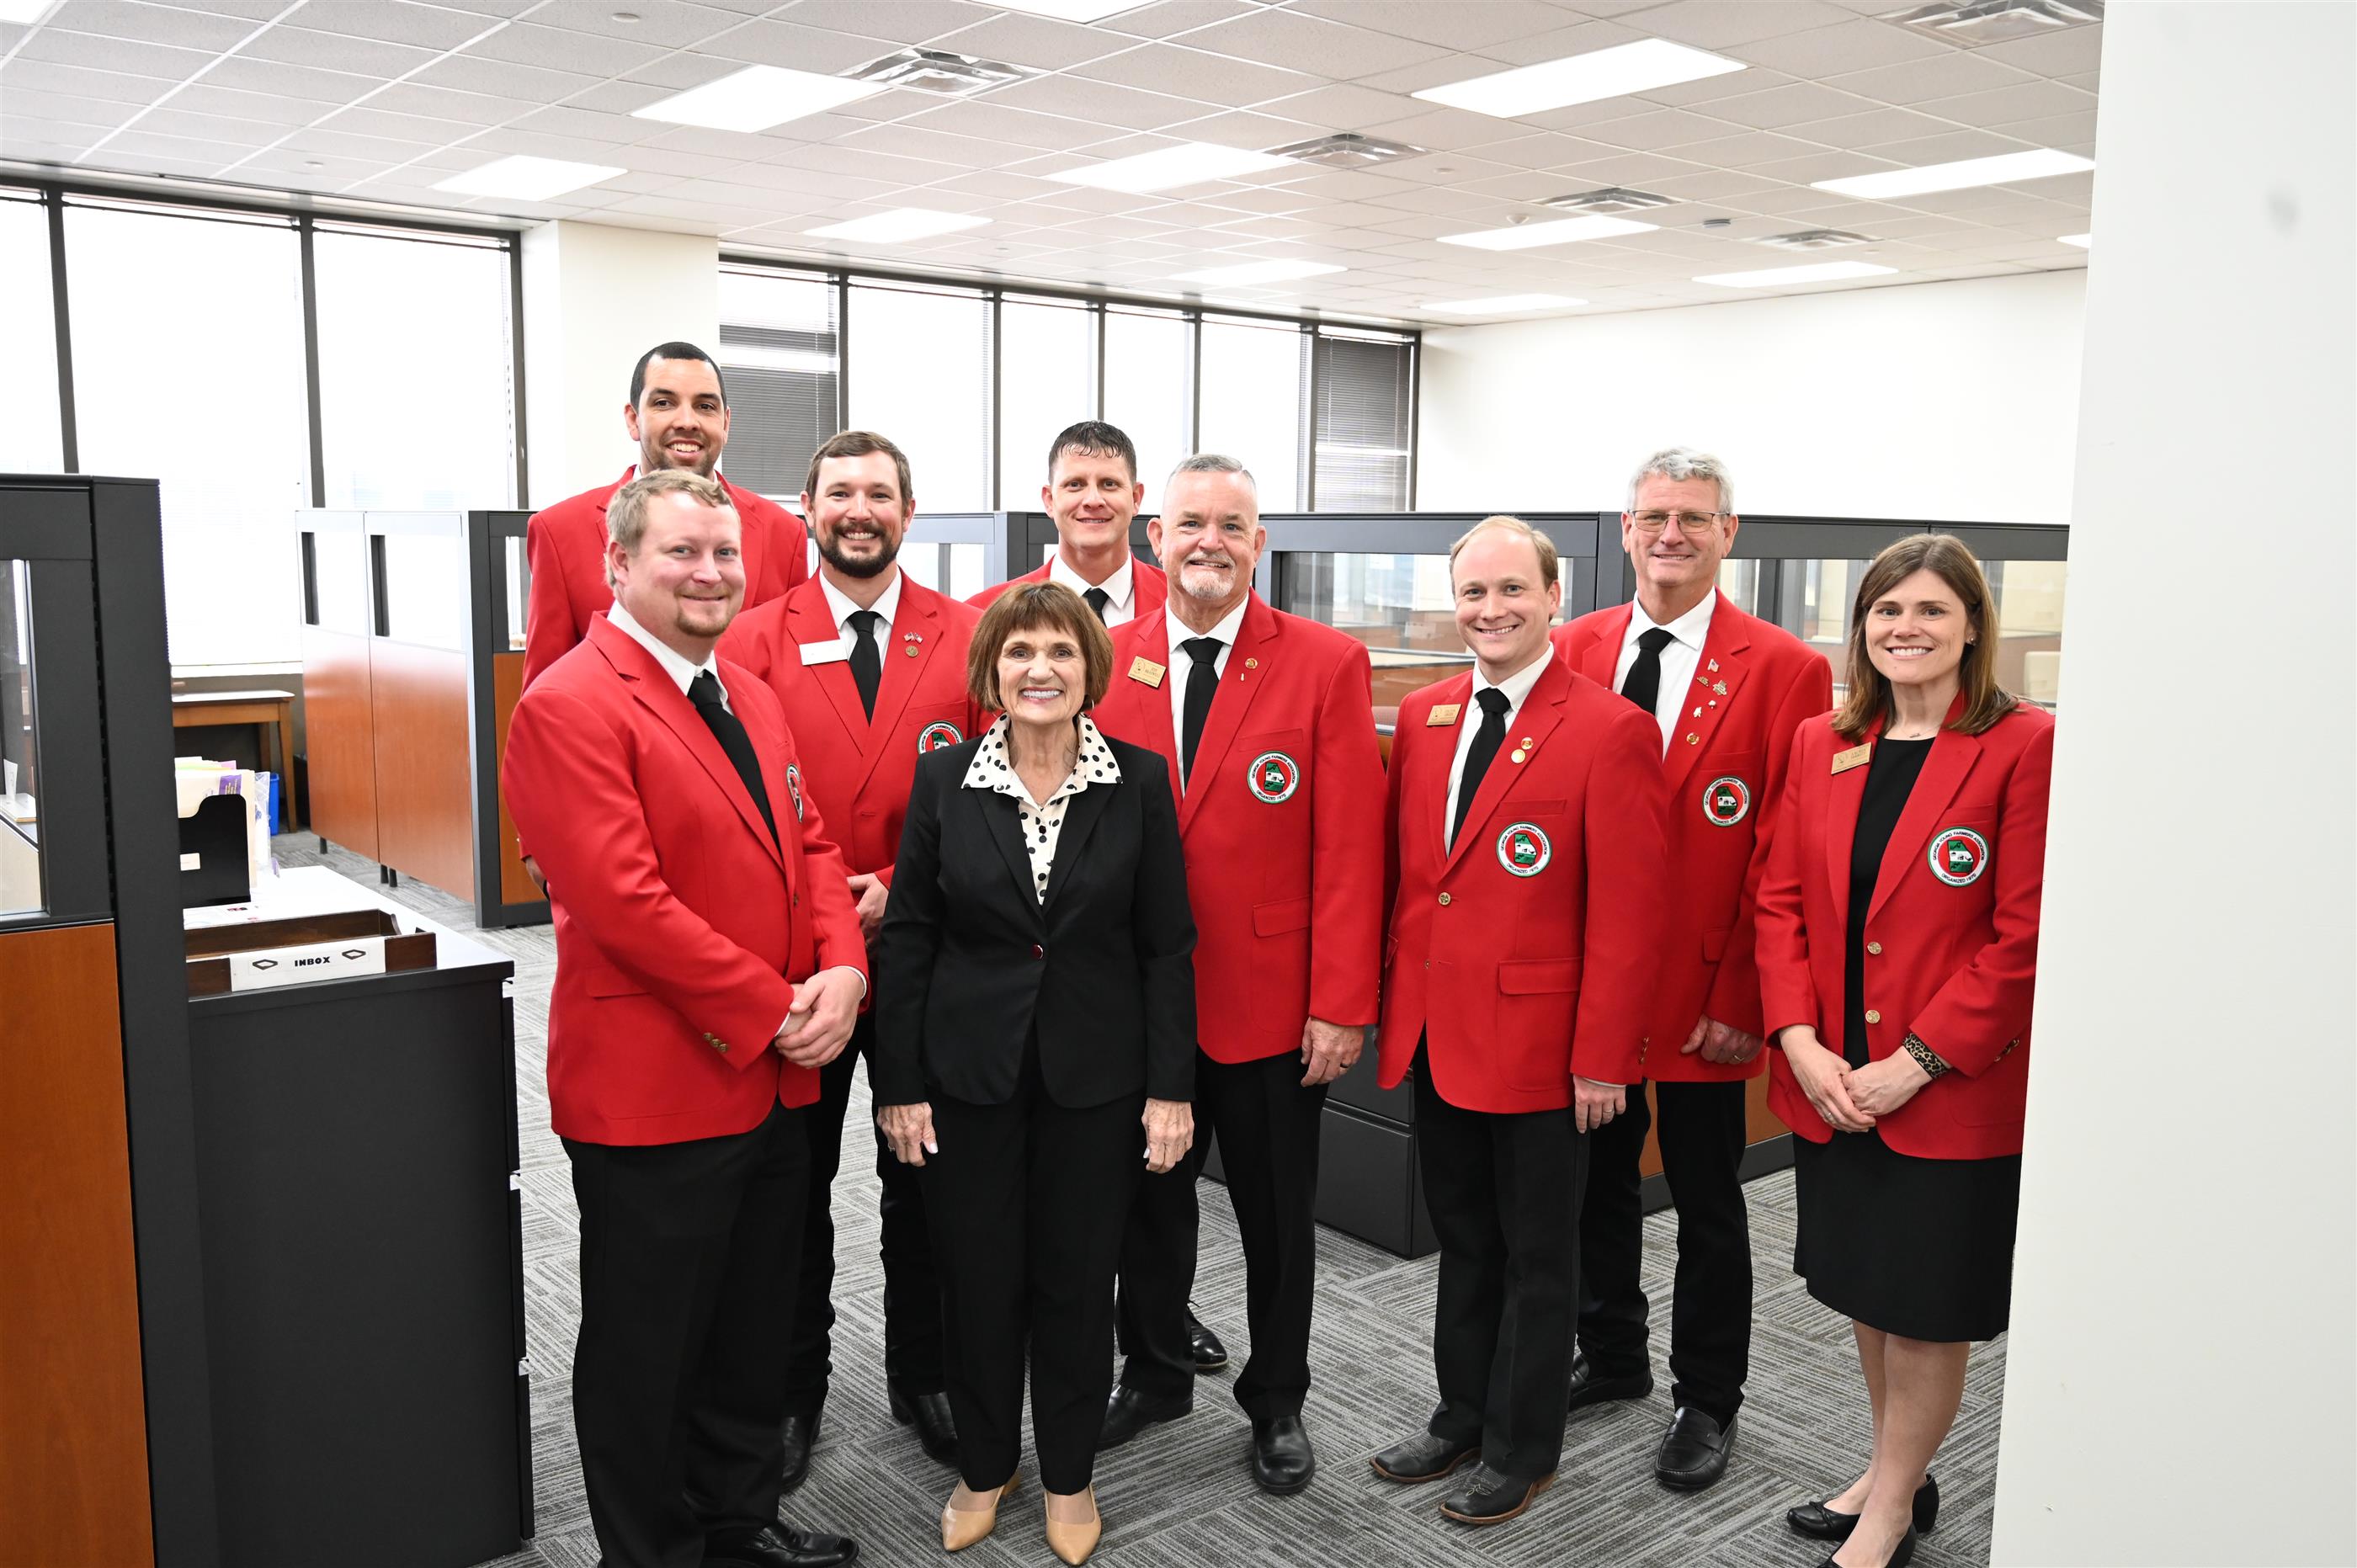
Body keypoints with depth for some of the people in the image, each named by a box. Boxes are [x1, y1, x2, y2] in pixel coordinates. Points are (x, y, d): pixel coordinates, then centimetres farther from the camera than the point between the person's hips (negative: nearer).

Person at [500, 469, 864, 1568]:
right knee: (648, 1348, 10)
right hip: (655, 1089, -8)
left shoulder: (749, 696, 12)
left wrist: (841, 970, -7)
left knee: (755, 1324, 21)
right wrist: (773, 1008, -18)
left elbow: (808, 846, 12)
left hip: (773, 1080, 8)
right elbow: (624, 901, -22)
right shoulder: (569, 708, -15)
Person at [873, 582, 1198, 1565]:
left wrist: (1171, 1086, -6)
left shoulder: (1140, 781, -4)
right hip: (968, 1071, 0)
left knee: (1078, 1279, 11)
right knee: (977, 1279, 11)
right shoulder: (943, 779, -3)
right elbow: (907, 938, -1)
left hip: (1093, 1075, 0)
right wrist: (899, 1085, -4)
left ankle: (1069, 1476, 33)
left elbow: (1167, 945, -3)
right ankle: (985, 1467, 34)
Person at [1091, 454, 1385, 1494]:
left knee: (1277, 1215, 14)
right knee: (1149, 1201, 18)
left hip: (1272, 1006, -2)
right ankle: (1154, 1374, 40)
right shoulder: (1106, 662, 1)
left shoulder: (1328, 664, -7)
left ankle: (1276, 1404, 34)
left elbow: (1349, 846, -10)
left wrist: (1341, 1005, -13)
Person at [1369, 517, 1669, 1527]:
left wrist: (1604, 1059, -15)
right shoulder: (1422, 716, 6)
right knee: (1462, 1240, 20)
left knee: (1536, 1253, 11)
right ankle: (1464, 1416, 38)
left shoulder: (1611, 731, -13)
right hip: (1432, 1034, 6)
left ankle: (1523, 1449, 29)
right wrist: (1388, 1003, 6)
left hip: (1537, 1045, -5)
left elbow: (1627, 913, -14)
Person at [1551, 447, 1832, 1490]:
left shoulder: (1785, 671, -8)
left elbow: (1784, 857, -10)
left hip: (1704, 998, -3)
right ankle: (1610, 1356, 39)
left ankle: (1706, 1400, 30)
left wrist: (1743, 998, -13)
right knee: (1597, 1180, 18)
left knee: (1706, 1202, 11)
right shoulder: (1573, 651, 3)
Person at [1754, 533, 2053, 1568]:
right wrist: (1799, 1039, -8)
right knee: (1862, 1286, 18)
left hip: (1952, 1089, -5)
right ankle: (1899, 1474, 39)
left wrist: (1916, 1060, -17)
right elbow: (1780, 901, 5)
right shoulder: (1819, 744, 5)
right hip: (1829, 1082, 5)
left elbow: (2025, 935, -14)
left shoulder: (2025, 747, -11)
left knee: (1928, 1307, 9)